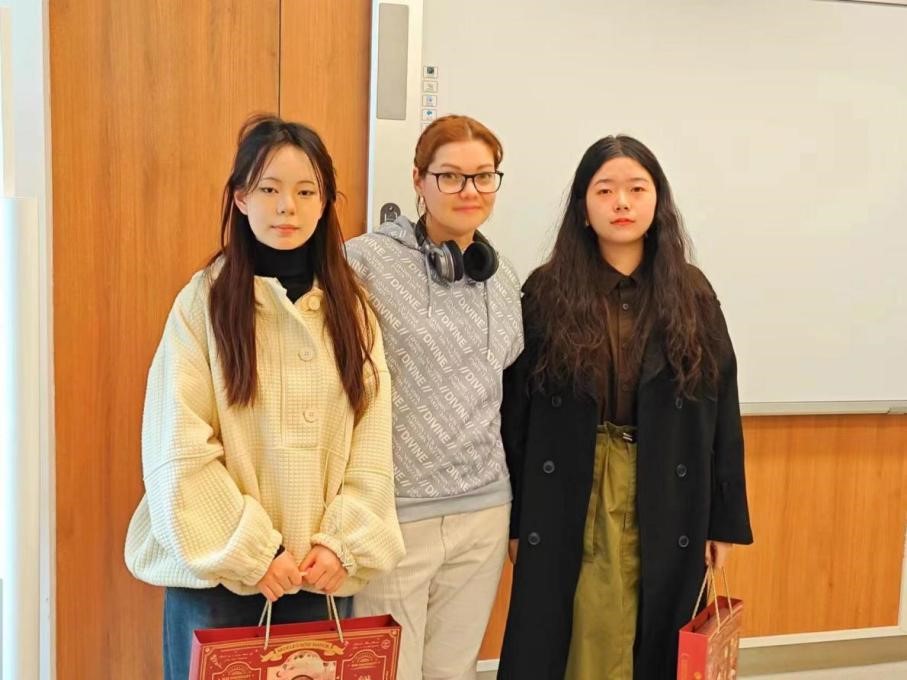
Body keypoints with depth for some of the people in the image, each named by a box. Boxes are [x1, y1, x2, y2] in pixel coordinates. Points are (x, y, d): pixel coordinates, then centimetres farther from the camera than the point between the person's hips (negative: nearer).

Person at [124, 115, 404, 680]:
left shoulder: (352, 306, 4)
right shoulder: (203, 301, -6)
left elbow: (373, 442, 1)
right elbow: (179, 452, -10)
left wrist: (344, 542, -9)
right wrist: (249, 552, -12)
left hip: (321, 572, 3)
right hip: (219, 569, -3)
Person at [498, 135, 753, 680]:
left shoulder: (691, 295, 2)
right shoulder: (546, 292, -3)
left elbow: (722, 409, 3)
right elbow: (515, 412, -3)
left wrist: (724, 519, 1)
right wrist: (514, 517, -4)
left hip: (667, 507, 2)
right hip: (568, 502, -1)